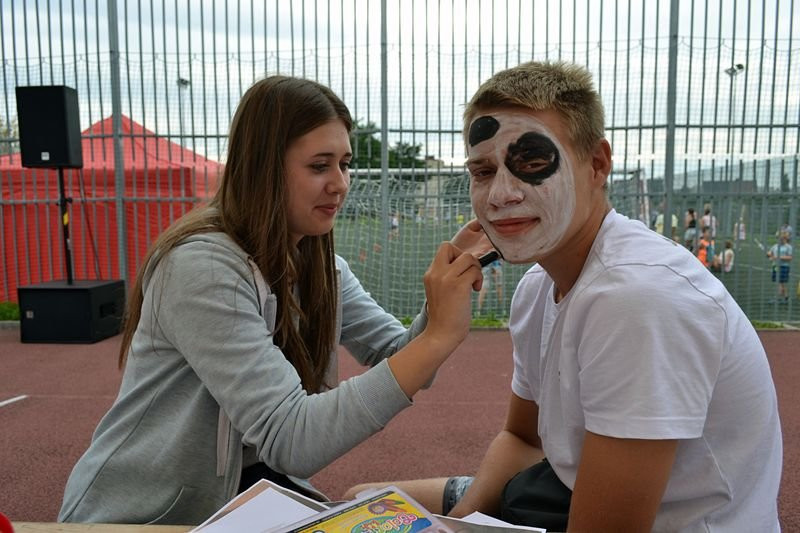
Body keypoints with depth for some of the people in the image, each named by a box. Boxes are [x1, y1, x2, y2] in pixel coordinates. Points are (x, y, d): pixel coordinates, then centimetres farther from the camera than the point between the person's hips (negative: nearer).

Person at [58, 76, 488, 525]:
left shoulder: (321, 265, 0)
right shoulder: (204, 266, -27)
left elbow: (399, 359, -6)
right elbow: (289, 438, -33)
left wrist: (452, 288, -22)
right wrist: (439, 337, -37)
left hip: (242, 487, 7)